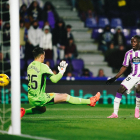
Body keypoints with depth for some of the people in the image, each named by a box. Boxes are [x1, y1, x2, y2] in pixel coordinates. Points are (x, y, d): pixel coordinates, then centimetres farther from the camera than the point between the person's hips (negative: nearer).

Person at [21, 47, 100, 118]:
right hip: (39, 98, -8)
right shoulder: (43, 66, -14)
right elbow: (54, 79, -16)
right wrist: (62, 71, -1)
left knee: (42, 110, 35)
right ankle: (90, 101, 0)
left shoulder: (30, 66, 8)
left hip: (31, 99, 8)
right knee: (65, 97, -2)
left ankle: (24, 111, 17)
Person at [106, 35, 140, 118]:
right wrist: (115, 78, 10)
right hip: (133, 76, 4)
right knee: (120, 89, -11)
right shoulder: (129, 53, 8)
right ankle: (115, 113, -7)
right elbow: (124, 67, 14)